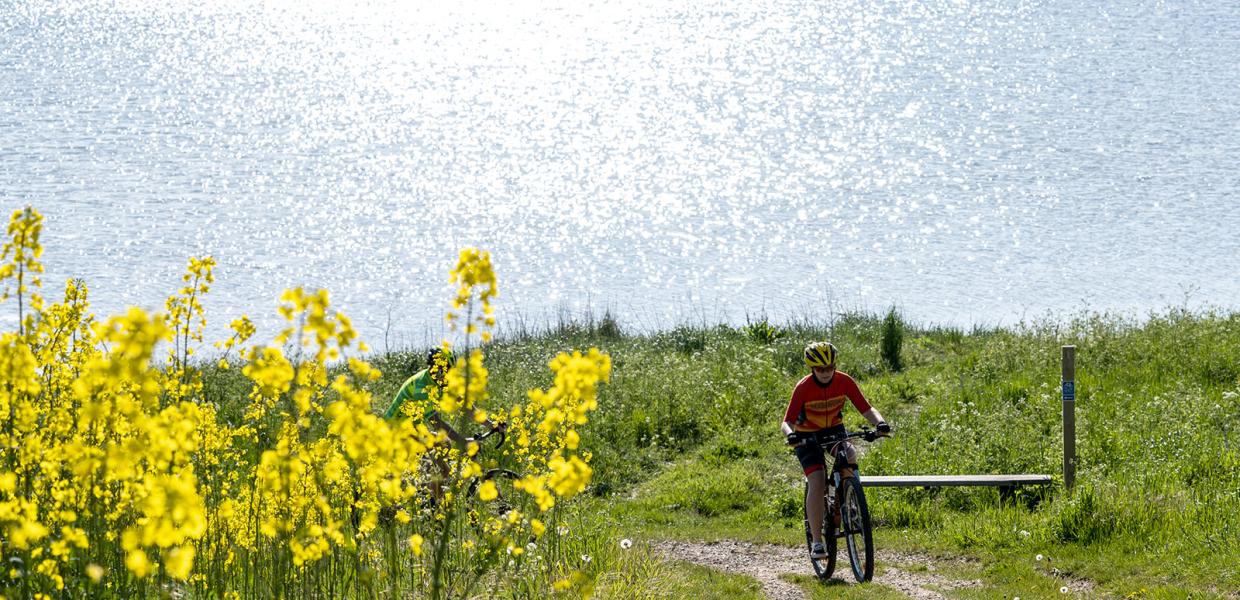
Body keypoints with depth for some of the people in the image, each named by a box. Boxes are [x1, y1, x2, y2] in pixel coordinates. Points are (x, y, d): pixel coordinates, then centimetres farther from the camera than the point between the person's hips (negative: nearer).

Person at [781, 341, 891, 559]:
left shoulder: (844, 381, -16)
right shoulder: (803, 388, -23)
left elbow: (866, 409, -17)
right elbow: (787, 422, -25)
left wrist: (879, 422, -39)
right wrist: (791, 434, -48)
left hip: (834, 430, 3)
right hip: (808, 436, -3)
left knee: (850, 456, -32)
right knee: (817, 482, -22)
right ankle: (816, 542, -18)